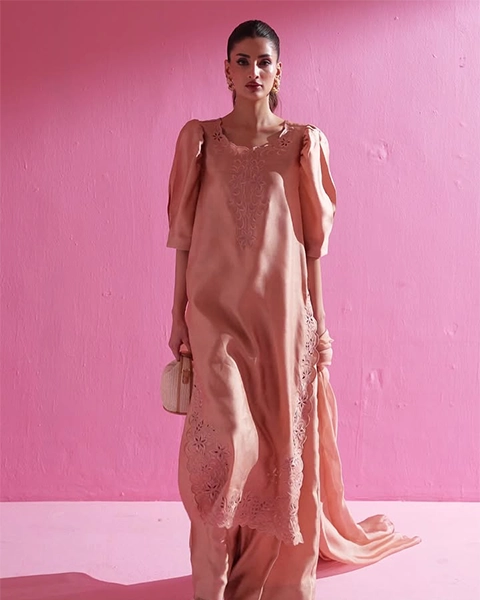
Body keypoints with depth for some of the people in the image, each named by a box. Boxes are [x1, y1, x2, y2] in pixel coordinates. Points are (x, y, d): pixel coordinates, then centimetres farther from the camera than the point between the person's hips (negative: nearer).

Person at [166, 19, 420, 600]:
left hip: (281, 311, 1)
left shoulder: (302, 143, 5)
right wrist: (178, 315, 3)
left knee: (284, 442, 5)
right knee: (227, 440, -9)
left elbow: (312, 239, 4)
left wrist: (318, 322, 2)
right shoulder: (199, 139, 6)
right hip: (217, 311, 0)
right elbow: (184, 234, 6)